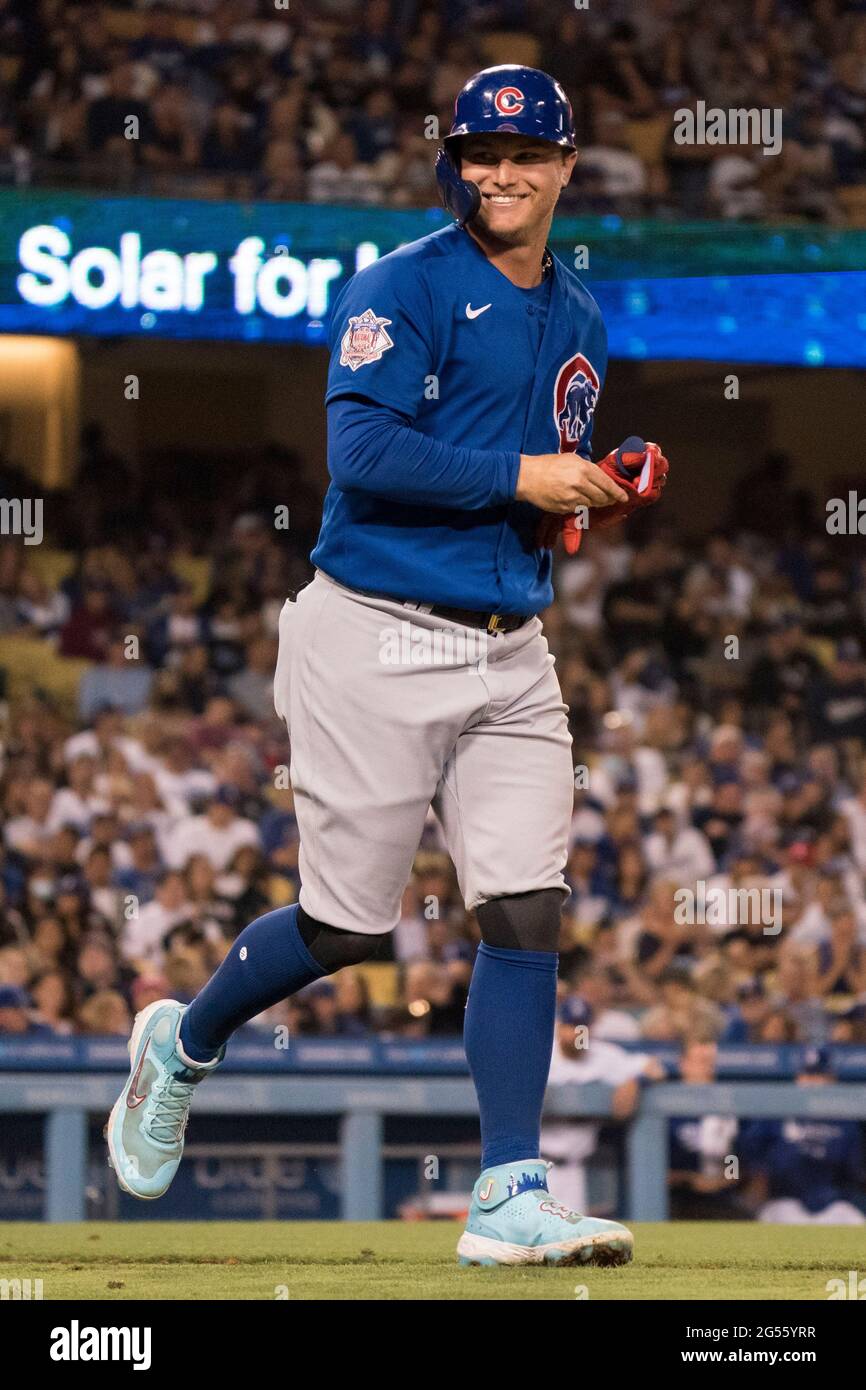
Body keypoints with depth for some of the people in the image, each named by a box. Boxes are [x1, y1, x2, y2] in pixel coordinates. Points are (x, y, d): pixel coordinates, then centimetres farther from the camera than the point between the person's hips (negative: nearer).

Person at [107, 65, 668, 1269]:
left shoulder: (580, 323, 17)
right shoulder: (404, 289, -7)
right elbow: (362, 452, -18)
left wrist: (597, 499, 6)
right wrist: (518, 477, -19)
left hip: (510, 651, 6)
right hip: (381, 640, -6)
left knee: (527, 912, -5)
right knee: (349, 926, -1)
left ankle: (510, 1200, -4)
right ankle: (183, 1045, 28)